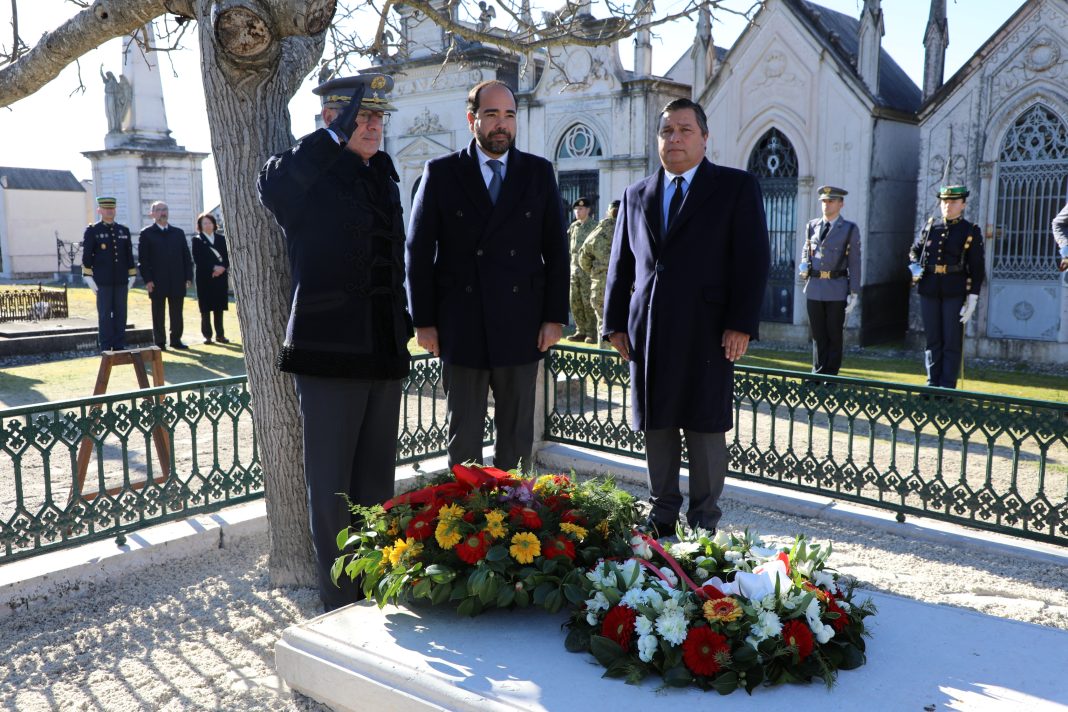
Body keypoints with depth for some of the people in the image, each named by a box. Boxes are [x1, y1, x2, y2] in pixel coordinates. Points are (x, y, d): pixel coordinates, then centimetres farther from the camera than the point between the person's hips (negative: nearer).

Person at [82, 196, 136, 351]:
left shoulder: (124, 231, 11)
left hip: (121, 280, 3)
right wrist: (89, 278, -9)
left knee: (120, 314, 4)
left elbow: (129, 255, 12)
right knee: (105, 315, -2)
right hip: (103, 281, -3)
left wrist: (132, 276, 8)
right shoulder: (92, 231, 0)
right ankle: (106, 349, 2)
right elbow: (86, 256, -3)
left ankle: (119, 347, 10)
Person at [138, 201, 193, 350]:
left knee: (177, 314, 7)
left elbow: (186, 256, 12)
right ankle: (159, 343, 9)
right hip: (157, 282, -3)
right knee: (158, 314, 3)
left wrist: (188, 277, 3)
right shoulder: (146, 234, 2)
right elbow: (143, 259, -2)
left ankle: (176, 339, 16)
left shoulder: (178, 233, 13)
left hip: (177, 282, 3)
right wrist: (147, 280, -11)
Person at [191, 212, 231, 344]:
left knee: (219, 307, 6)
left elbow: (227, 256, 7)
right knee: (205, 308, 0)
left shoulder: (221, 238, 11)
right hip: (205, 278, -3)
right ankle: (207, 335, 5)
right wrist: (213, 268, -15)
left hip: (220, 277, 3)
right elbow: (198, 260, -7)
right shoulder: (197, 240, 2)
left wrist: (222, 268, -11)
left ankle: (220, 334, 12)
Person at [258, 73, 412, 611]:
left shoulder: (382, 174, 15)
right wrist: (339, 130, -18)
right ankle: (340, 604, 16)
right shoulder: (305, 175, -4)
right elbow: (272, 182, -26)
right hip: (330, 354, -7)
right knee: (332, 486, 3)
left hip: (384, 354, 7)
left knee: (377, 483, 14)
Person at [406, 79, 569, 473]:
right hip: (460, 327, -1)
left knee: (517, 436, 9)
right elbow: (419, 251, 1)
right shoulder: (441, 173, 3)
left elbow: (556, 249, 6)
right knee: (462, 435, 8)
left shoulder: (539, 172, 7)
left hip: (521, 326, 1)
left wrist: (555, 317, 0)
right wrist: (424, 321, -3)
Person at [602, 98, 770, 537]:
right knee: (656, 427, 9)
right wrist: (615, 322, 8)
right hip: (648, 333, 4)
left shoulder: (737, 188, 3)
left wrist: (741, 324, -12)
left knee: (705, 427, 4)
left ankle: (704, 521, 17)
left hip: (708, 332, -4)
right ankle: (662, 514, 22)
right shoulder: (636, 195, 15)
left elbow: (754, 260, -4)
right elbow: (620, 265, 15)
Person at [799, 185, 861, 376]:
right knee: (817, 335, 8)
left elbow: (854, 263, -1)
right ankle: (818, 373, 16)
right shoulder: (811, 226, 11)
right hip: (814, 288, 3)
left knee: (834, 335, 4)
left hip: (837, 289, -3)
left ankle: (830, 376, 11)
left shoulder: (850, 229, 1)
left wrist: (854, 293, -6)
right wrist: (803, 265, 2)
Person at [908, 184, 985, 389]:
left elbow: (977, 268, -1)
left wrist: (972, 298, -8)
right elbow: (914, 250, 21)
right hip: (929, 290, 3)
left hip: (955, 291, -3)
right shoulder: (930, 227, 9)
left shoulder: (971, 231, 1)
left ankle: (947, 387, 4)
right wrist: (914, 266, -1)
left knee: (952, 342, -1)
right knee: (933, 340, 9)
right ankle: (933, 384, 16)